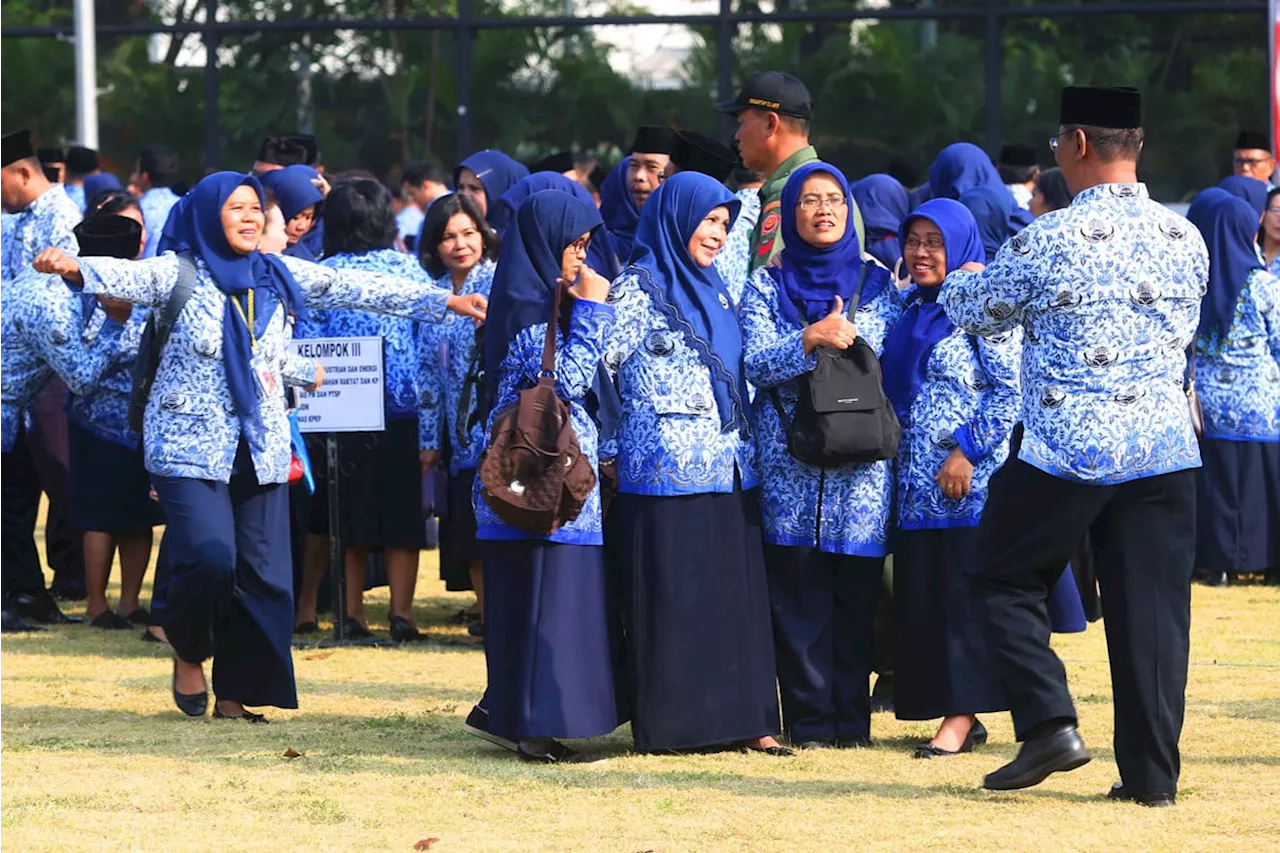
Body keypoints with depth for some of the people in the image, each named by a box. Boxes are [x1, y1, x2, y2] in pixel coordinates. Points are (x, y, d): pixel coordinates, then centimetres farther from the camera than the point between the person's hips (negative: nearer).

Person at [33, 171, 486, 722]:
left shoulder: (280, 277, 7)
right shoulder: (180, 275, -6)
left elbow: (357, 288, 5)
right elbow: (130, 277, -24)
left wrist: (442, 303, -1)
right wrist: (76, 270, -46)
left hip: (261, 450, 5)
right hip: (191, 446, -5)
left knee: (264, 574, -1)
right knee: (209, 557, -19)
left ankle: (235, 693, 10)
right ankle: (189, 652, 10)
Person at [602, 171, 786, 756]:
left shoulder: (715, 290, 17)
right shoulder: (636, 289, -5)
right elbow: (602, 364, -10)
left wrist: (747, 447, 19)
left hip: (728, 467, 7)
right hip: (666, 468, -7)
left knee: (735, 593, 4)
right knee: (671, 598, -4)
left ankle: (740, 718, 5)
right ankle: (670, 724, 0)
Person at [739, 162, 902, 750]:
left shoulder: (876, 282, 11)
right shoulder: (767, 286, 8)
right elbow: (756, 365, -5)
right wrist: (812, 340, -18)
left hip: (862, 462, 1)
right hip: (790, 463, -1)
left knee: (856, 591, -1)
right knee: (798, 592, -4)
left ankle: (851, 718, 6)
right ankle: (810, 719, -1)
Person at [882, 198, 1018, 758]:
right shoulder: (911, 312, 16)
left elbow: (1012, 391, -12)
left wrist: (968, 451, -17)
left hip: (970, 479, -8)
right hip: (918, 481, 8)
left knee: (965, 591, -8)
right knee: (921, 595, 4)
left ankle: (962, 716, -8)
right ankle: (953, 710, 8)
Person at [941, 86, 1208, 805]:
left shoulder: (1049, 241, -11)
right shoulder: (1185, 238, 4)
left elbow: (973, 311, 5)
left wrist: (960, 280, 27)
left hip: (1068, 452, -4)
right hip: (1165, 450, 4)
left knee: (1005, 581, 13)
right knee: (1151, 605, 7)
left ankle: (1050, 724, -1)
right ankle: (1152, 772, 6)